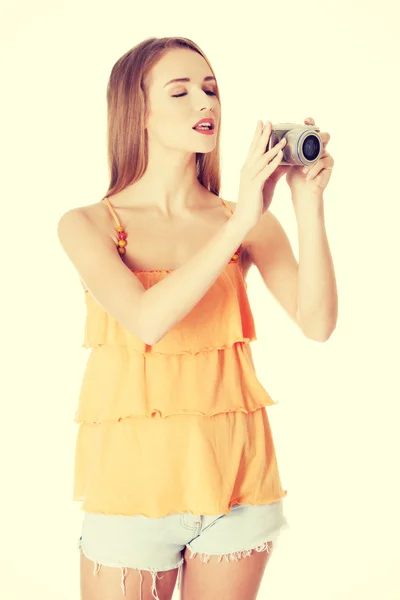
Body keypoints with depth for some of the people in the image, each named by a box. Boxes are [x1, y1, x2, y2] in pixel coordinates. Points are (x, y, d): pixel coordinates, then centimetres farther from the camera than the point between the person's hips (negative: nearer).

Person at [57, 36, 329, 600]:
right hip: (136, 476, -2)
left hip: (235, 471, 2)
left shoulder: (243, 221, 3)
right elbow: (148, 319, -20)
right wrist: (240, 222, -20)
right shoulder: (88, 224, -2)